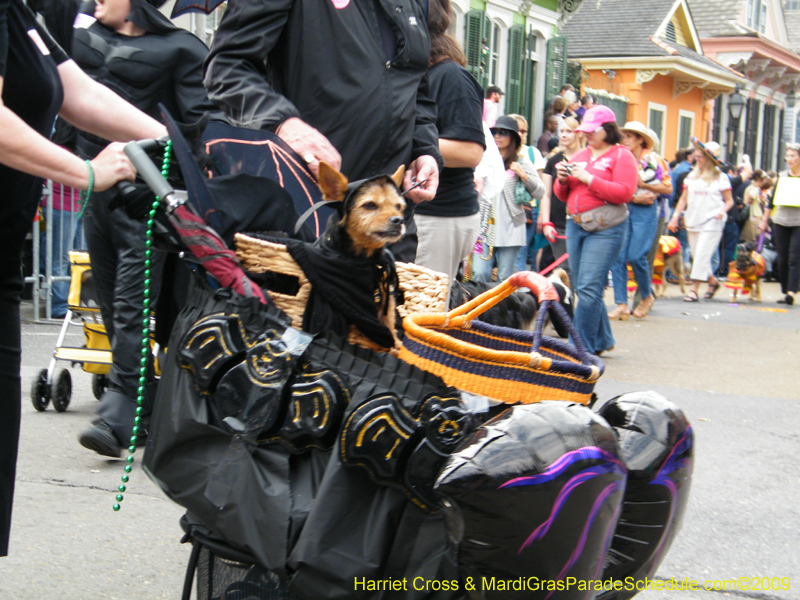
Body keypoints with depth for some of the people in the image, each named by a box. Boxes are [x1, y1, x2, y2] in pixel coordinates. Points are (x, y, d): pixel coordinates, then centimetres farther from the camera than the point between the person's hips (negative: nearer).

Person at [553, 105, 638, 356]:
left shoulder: (622, 156, -1)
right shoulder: (580, 155, 17)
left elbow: (625, 193, -14)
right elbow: (562, 195, 20)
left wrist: (588, 179, -15)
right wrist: (563, 179, -2)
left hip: (606, 229, -7)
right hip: (576, 225, 7)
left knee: (588, 288, -12)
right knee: (583, 287, 9)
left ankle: (582, 347, -9)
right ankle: (602, 340, 22)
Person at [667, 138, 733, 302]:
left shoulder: (720, 178, -1)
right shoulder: (691, 176, 13)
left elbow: (729, 200, 3)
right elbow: (684, 198, 15)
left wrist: (722, 211, -17)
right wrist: (675, 216, 7)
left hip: (712, 223, -5)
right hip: (693, 221, 5)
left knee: (702, 255, -12)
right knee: (696, 256, 8)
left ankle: (694, 289, -10)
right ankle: (713, 281, 29)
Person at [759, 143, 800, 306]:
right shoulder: (782, 176, 10)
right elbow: (772, 200, 16)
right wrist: (764, 220, 18)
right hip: (780, 222, 4)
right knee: (782, 260, 6)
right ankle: (785, 292, 14)